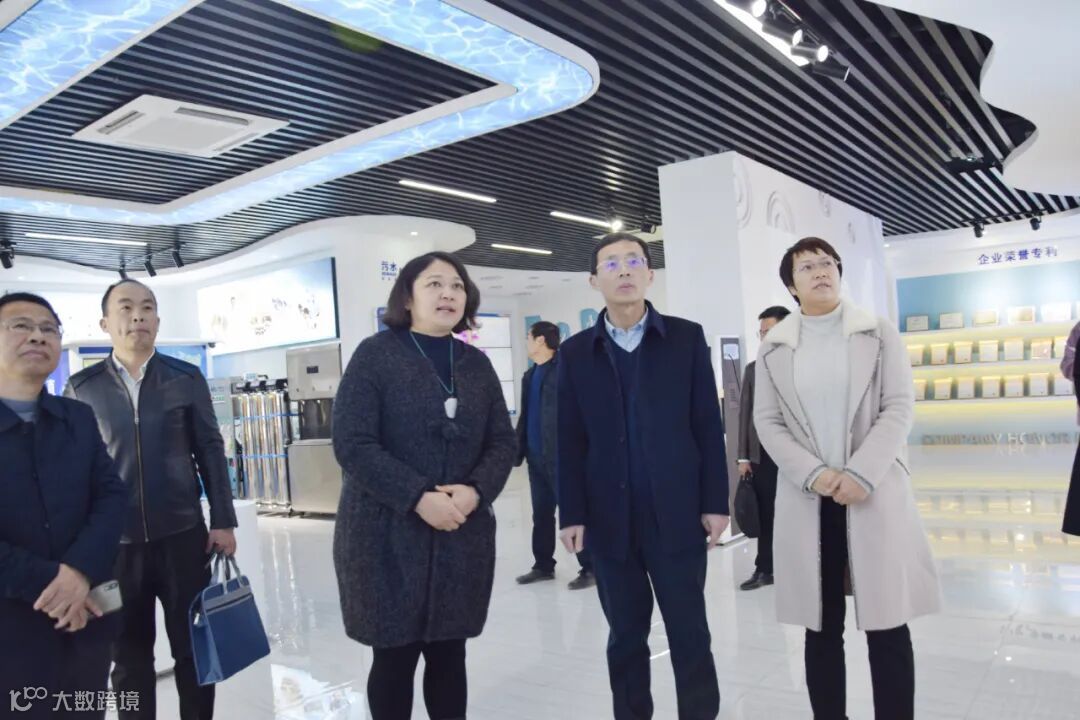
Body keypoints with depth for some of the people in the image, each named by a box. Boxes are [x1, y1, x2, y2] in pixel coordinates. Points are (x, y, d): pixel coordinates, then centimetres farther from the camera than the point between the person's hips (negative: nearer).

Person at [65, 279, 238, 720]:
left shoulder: (187, 378, 2)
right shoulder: (81, 387, 2)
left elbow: (210, 450, 2)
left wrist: (222, 521, -2)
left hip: (182, 535, 0)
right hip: (114, 542, 0)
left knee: (193, 648, 10)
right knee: (129, 657, 13)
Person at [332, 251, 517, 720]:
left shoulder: (476, 364, 9)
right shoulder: (375, 355, -5)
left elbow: (503, 442, 7)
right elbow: (352, 444, -12)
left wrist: (475, 491, -13)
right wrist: (418, 498, -20)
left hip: (462, 535, 4)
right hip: (387, 535, -4)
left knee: (449, 654, 13)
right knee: (395, 657, 7)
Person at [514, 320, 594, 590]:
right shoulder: (530, 375, 14)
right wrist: (518, 449, 14)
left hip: (561, 455, -8)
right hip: (536, 456, 8)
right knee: (541, 514, 15)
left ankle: (590, 568, 11)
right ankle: (543, 565, 27)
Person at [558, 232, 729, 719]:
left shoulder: (687, 337, 2)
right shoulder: (576, 352, 5)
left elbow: (708, 425, 1)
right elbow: (570, 441, 3)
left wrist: (715, 502, -3)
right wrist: (571, 513, -1)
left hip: (677, 514, -1)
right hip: (609, 520, 2)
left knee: (691, 636, 8)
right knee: (625, 637, 14)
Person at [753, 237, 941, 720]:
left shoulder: (879, 334, 5)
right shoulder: (773, 347, 7)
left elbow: (899, 408, -2)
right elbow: (767, 421, 3)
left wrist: (860, 474, -14)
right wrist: (813, 474, -11)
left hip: (876, 494, -1)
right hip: (808, 499, 1)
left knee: (887, 626, 4)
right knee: (821, 629, 7)